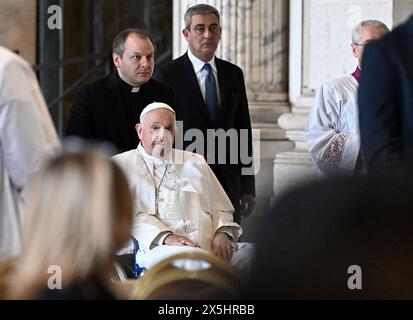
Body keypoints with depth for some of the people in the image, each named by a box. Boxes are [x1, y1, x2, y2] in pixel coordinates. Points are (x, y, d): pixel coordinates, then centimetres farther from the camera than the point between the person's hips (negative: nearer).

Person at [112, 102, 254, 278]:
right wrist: (166, 237, -16)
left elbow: (221, 208, 27)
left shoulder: (195, 163, 30)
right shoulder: (122, 164, 15)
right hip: (160, 249, -4)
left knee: (252, 251, -27)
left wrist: (222, 233, 2)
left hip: (209, 247, 4)